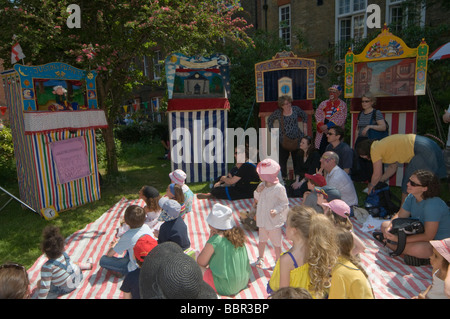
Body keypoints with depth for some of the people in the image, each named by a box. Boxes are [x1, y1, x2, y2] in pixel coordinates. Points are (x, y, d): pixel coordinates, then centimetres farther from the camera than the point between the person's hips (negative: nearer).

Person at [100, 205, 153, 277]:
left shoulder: (127, 236, -25)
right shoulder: (146, 227, -9)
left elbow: (109, 254, -13)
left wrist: (114, 244, 10)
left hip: (137, 268, -6)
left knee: (103, 259, -5)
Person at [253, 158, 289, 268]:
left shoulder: (279, 188, -19)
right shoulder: (262, 185, 0)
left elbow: (285, 203, -12)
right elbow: (257, 200, 10)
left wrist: (276, 210, -27)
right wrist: (257, 191, -9)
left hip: (274, 221, -6)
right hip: (262, 219, 6)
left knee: (276, 243, 10)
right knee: (262, 240, 23)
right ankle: (260, 258, 43)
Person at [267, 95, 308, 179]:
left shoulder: (295, 109, 2)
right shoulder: (278, 112, -1)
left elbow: (304, 116, 20)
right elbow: (269, 120, 16)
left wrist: (305, 127, 12)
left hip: (296, 138, 1)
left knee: (297, 159, 4)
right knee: (282, 159, -4)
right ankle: (283, 177, 8)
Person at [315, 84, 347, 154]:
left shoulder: (342, 105, 5)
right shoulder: (323, 104, 14)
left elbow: (340, 119, -7)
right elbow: (318, 115, 2)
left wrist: (327, 126, -16)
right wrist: (322, 126, -14)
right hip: (322, 132, 3)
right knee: (321, 151, -1)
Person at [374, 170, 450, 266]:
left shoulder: (433, 205, -31)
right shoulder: (412, 197, -7)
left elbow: (428, 236, -30)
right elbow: (400, 216, 3)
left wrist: (399, 239, -34)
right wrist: (389, 228, -19)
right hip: (419, 232, 7)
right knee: (384, 225, 3)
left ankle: (388, 244, -12)